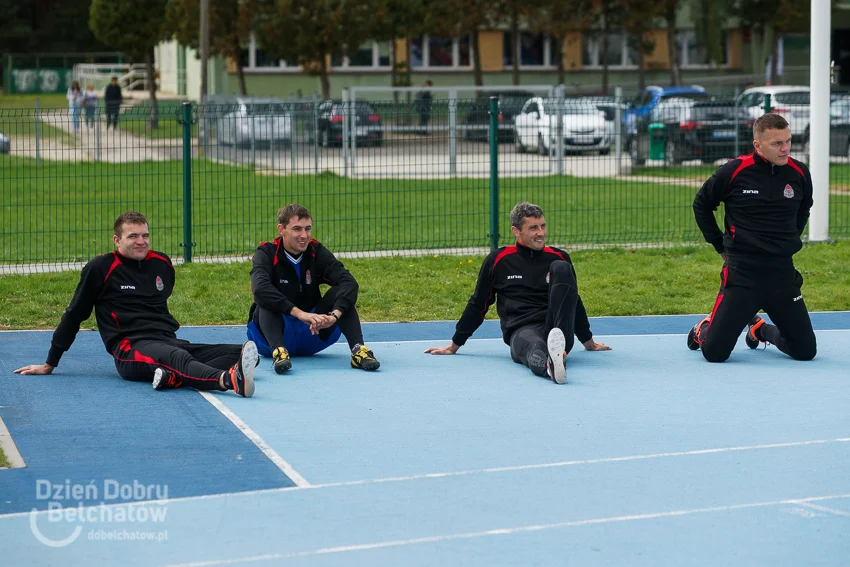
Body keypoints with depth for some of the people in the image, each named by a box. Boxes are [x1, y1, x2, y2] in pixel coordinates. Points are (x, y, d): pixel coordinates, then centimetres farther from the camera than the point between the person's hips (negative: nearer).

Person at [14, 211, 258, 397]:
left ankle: (175, 376, -52)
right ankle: (229, 380, -68)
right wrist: (50, 364, 14)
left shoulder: (162, 263, 17)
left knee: (234, 352, -22)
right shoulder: (100, 269, 2)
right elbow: (74, 316, 9)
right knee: (178, 357, -38)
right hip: (130, 349, -6)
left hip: (168, 342, 6)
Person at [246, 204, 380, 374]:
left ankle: (358, 350, -32)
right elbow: (260, 288, -32)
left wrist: (335, 314, -38)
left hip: (313, 332, 3)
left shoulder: (317, 252, -2)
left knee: (341, 291, -17)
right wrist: (299, 313, -43)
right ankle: (278, 351, -49)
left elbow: (349, 282, -18)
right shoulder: (267, 254, -11)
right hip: (273, 335, -3)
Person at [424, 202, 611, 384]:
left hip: (559, 330, 2)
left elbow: (573, 300, 29)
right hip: (521, 332, -2)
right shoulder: (498, 260, 10)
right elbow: (477, 305, 18)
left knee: (561, 268, -21)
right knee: (534, 347, -41)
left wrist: (588, 342, 35)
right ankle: (550, 365, -77)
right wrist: (454, 346, 21)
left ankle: (557, 345, -39)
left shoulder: (559, 257, 17)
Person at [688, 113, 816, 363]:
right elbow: (701, 204, 6)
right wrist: (720, 245, 7)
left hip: (782, 274, 3)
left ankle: (760, 330, 31)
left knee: (806, 351, 1)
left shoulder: (800, 173, -1)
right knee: (714, 352, -9)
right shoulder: (734, 171, -11)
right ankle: (703, 330, 28)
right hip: (741, 273, -3)